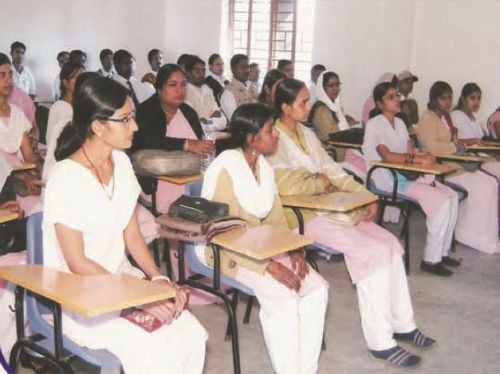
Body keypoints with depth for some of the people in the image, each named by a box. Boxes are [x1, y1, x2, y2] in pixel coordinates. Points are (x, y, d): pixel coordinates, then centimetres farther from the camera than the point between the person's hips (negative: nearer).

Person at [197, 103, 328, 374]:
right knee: (283, 298, -26)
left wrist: (294, 250, -10)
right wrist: (269, 266, -29)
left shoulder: (263, 165, 3)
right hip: (225, 250, -7)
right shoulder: (225, 169, -21)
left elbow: (276, 218, 8)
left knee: (316, 288, -9)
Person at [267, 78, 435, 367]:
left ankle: (402, 323, 5)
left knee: (390, 242, -5)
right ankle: (380, 341, -11)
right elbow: (286, 185, -23)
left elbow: (333, 170, 12)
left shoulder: (307, 134, 16)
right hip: (302, 215, -8)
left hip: (329, 207, 8)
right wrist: (320, 182, -7)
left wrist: (365, 196, 0)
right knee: (373, 251, -20)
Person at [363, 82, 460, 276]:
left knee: (452, 196, -8)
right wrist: (417, 159, -23)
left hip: (408, 174, 8)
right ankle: (431, 259, -12)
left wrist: (424, 158, -10)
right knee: (441, 201, -21)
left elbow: (410, 151, 11)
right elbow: (386, 156, -21)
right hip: (388, 179, -8)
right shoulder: (374, 125, -7)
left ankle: (442, 252, 4)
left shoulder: (399, 122, 19)